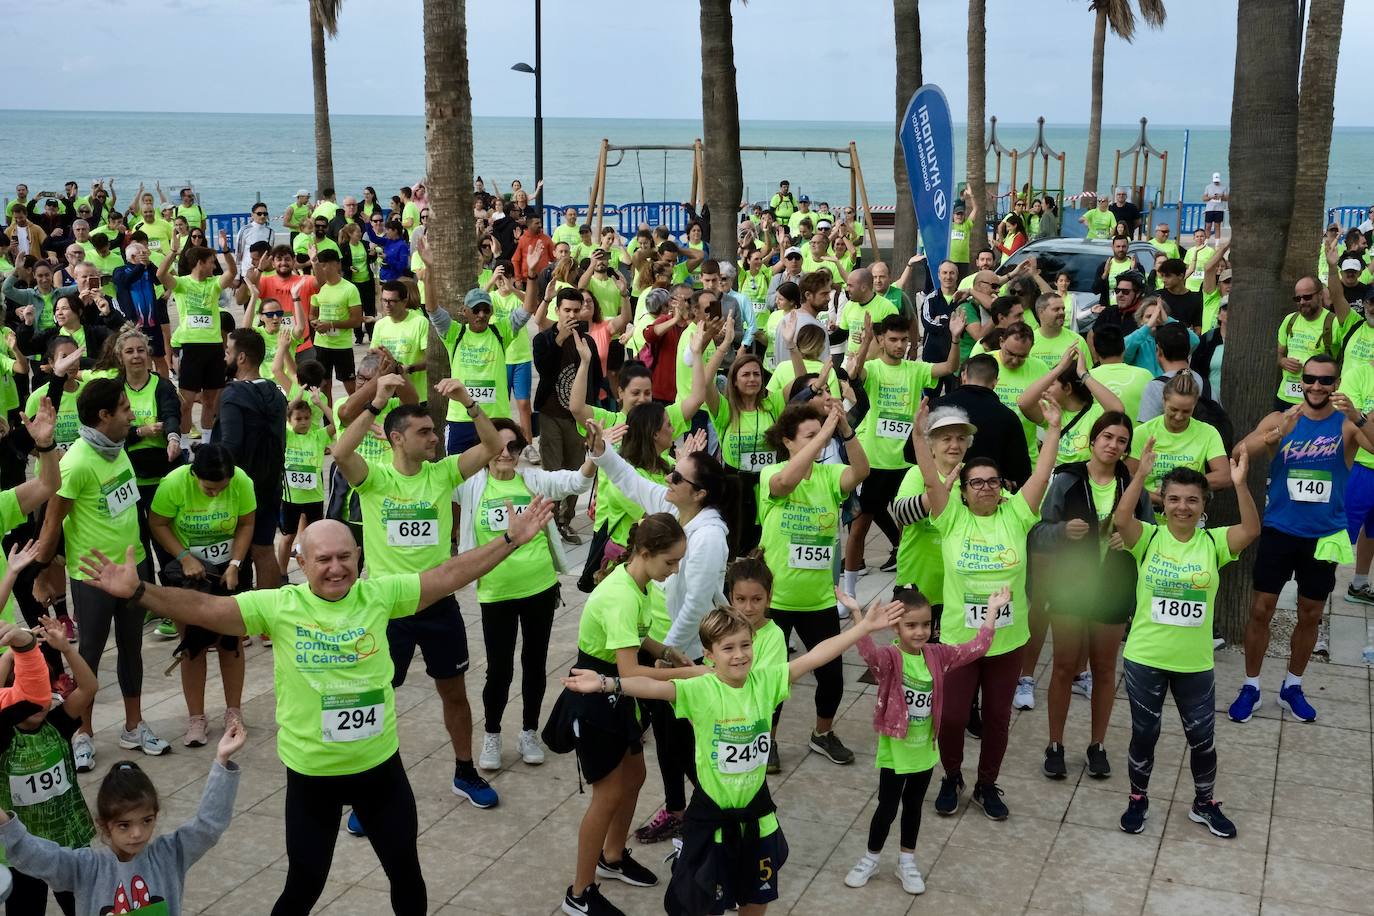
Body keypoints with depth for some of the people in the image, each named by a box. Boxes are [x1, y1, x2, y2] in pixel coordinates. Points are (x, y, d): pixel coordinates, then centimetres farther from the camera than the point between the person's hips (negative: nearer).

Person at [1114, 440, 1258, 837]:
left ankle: (1204, 804, 36)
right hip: (1144, 659, -1)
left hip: (1195, 663, 1)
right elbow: (1121, 518, -27)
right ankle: (1138, 799, 33)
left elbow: (1251, 529, -21)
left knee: (1202, 738, 14)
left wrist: (1240, 485, -33)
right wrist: (1140, 474, -35)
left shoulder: (1213, 542, -4)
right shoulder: (1148, 538, -8)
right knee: (1144, 734, 13)